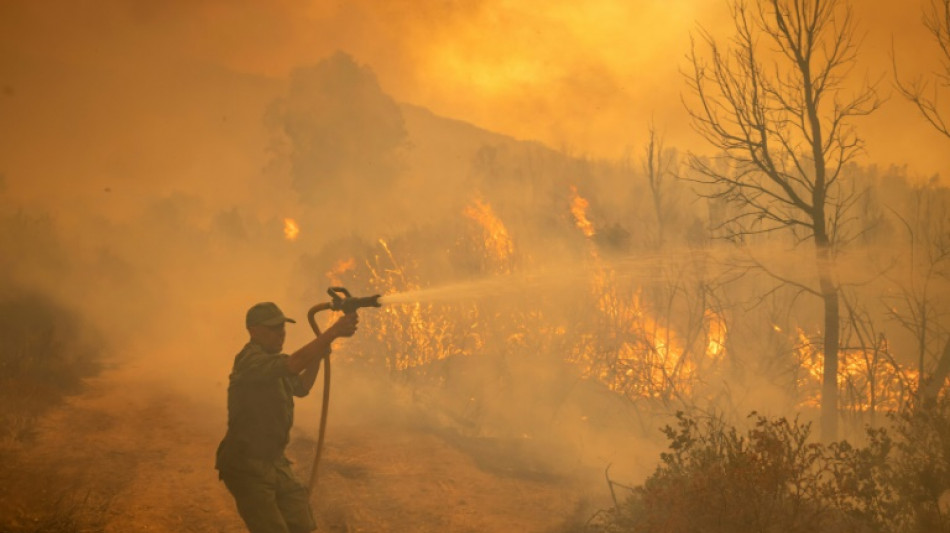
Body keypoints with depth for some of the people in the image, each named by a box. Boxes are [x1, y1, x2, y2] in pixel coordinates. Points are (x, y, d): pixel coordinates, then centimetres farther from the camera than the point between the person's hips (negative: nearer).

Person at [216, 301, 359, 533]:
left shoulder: (273, 362, 12)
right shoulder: (251, 360, -19)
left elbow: (301, 387, 27)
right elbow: (294, 364, -34)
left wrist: (318, 356, 12)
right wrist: (333, 331, -33)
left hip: (275, 463, 9)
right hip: (247, 467, -9)